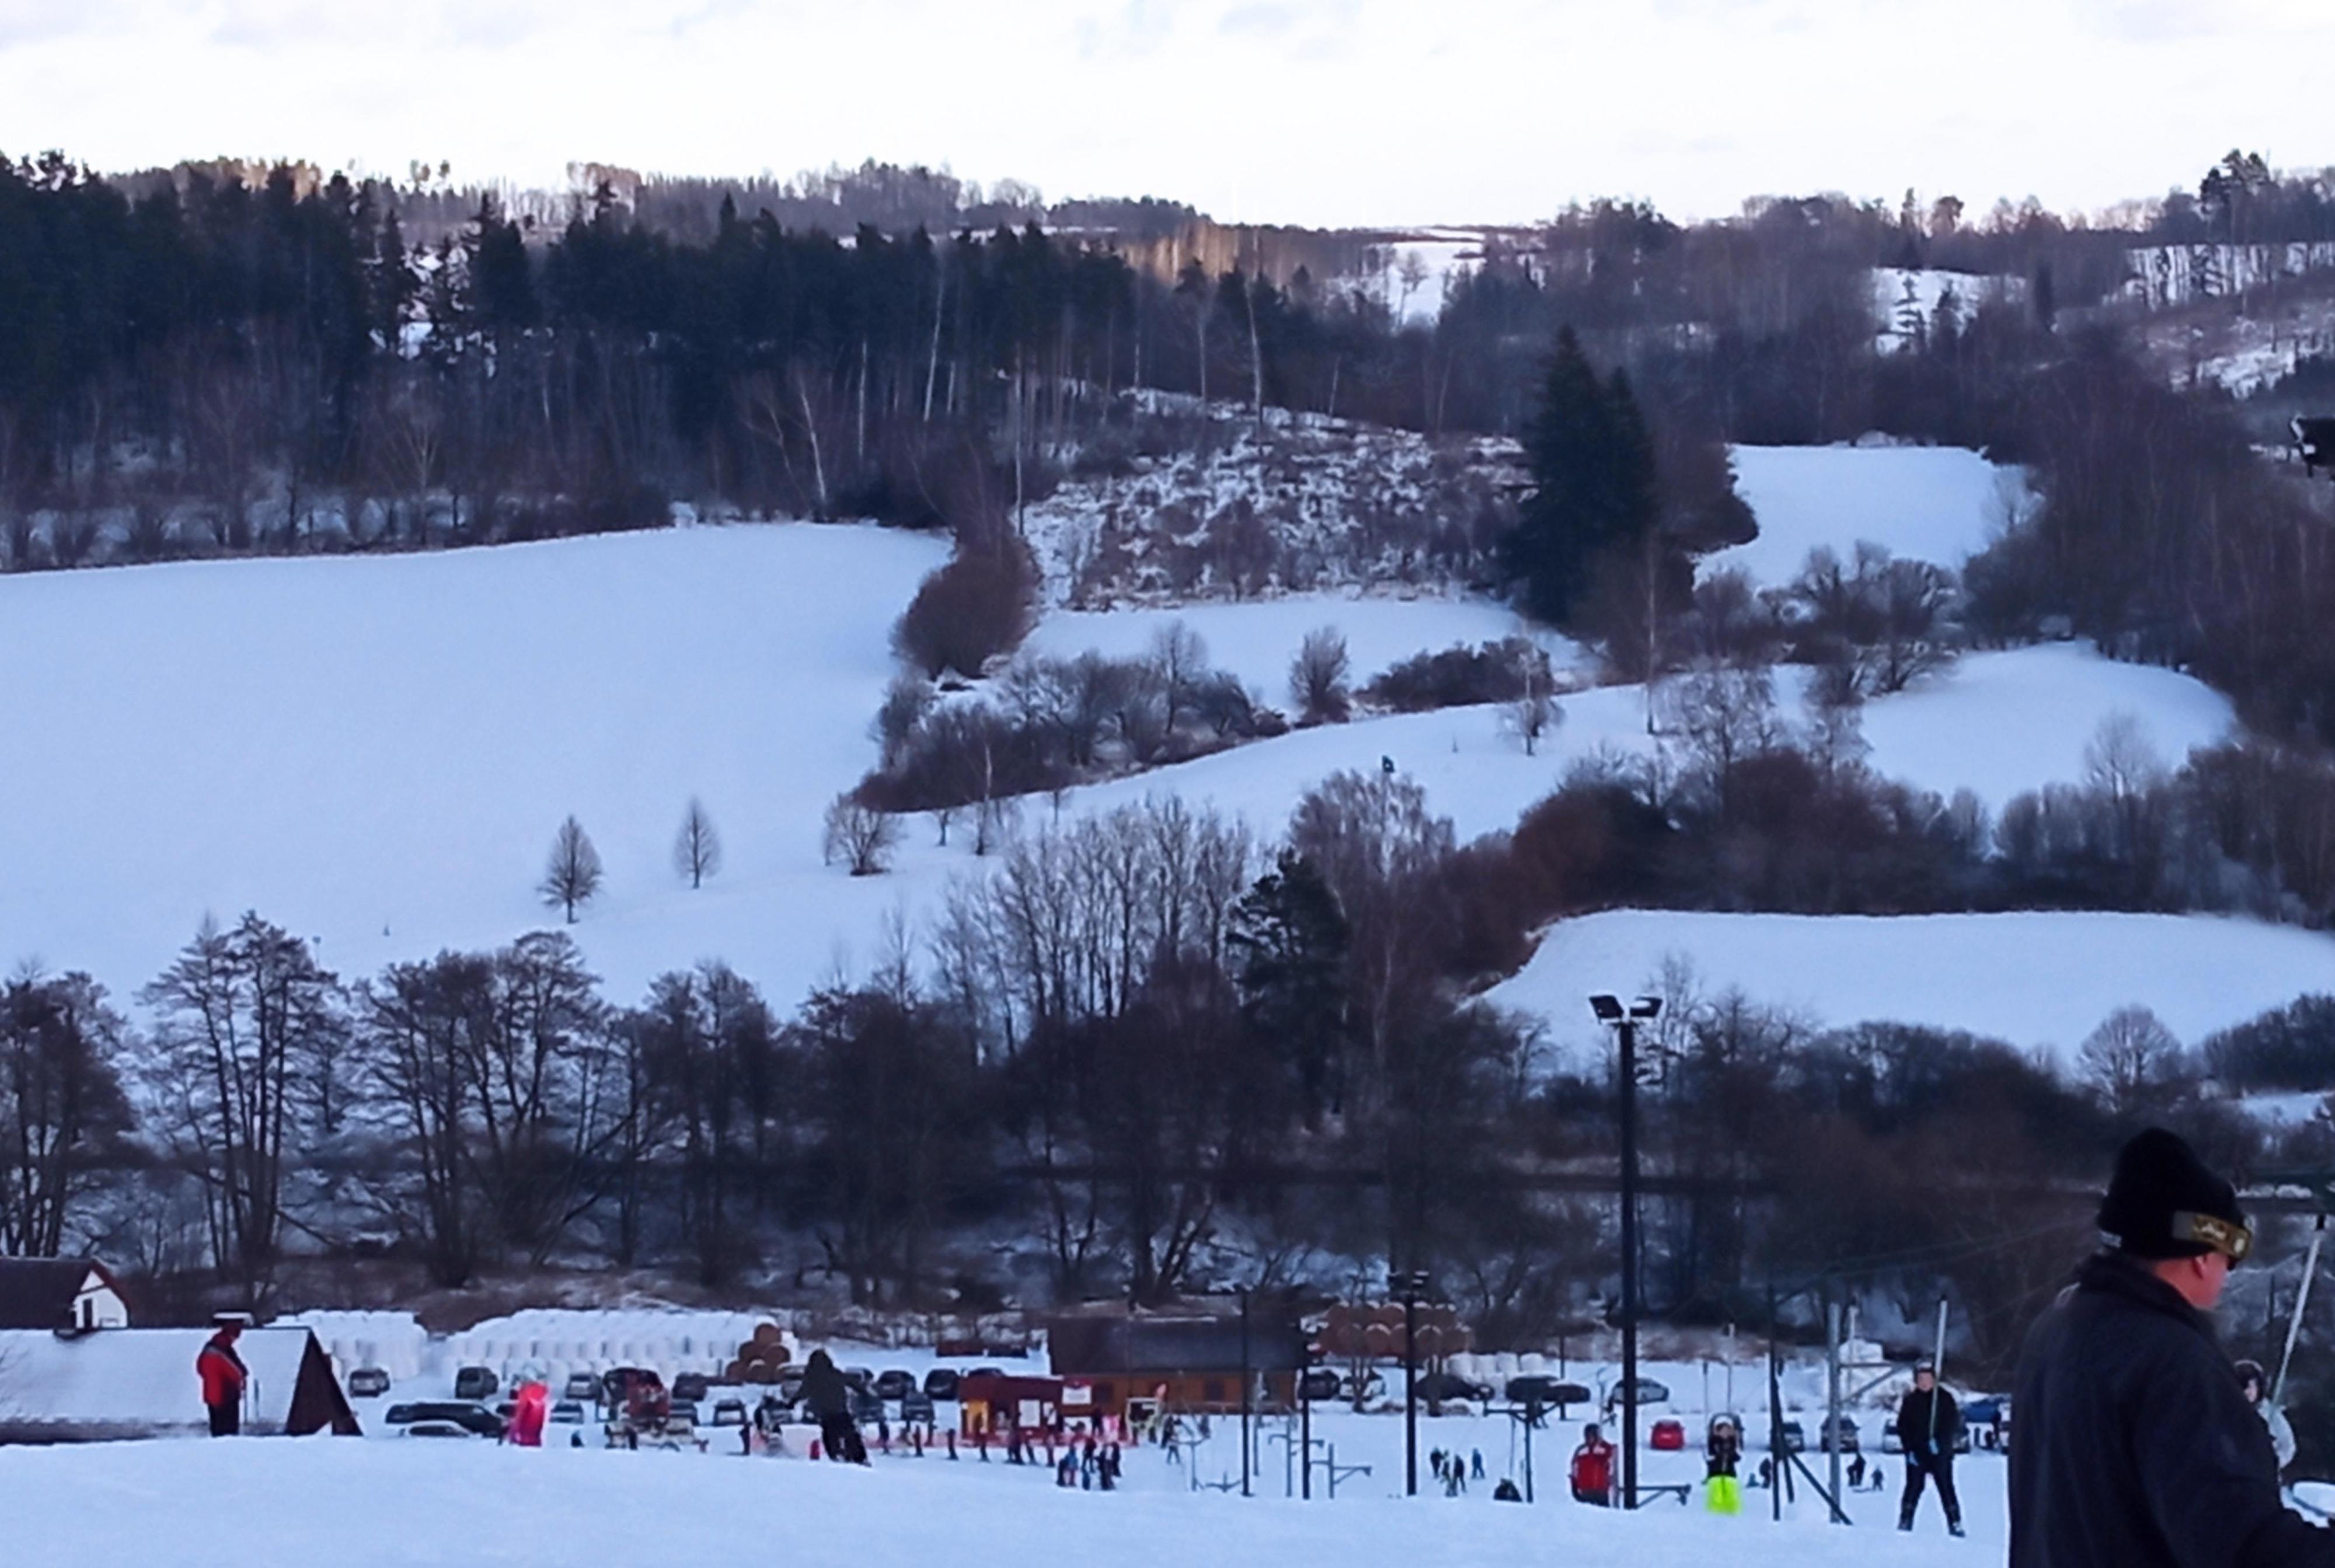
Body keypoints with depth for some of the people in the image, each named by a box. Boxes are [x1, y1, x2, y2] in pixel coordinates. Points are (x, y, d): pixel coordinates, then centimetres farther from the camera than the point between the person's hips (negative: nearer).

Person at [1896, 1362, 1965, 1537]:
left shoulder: (1945, 1399, 3)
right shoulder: (1911, 1401, 8)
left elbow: (1954, 1424, -2)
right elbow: (1902, 1427, 8)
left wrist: (1939, 1442, -16)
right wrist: (1910, 1450, -4)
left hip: (1940, 1454, -2)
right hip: (1916, 1454, 2)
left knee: (1946, 1489, -4)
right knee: (1913, 1488, -1)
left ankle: (1955, 1524, -4)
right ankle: (1905, 1523, 4)